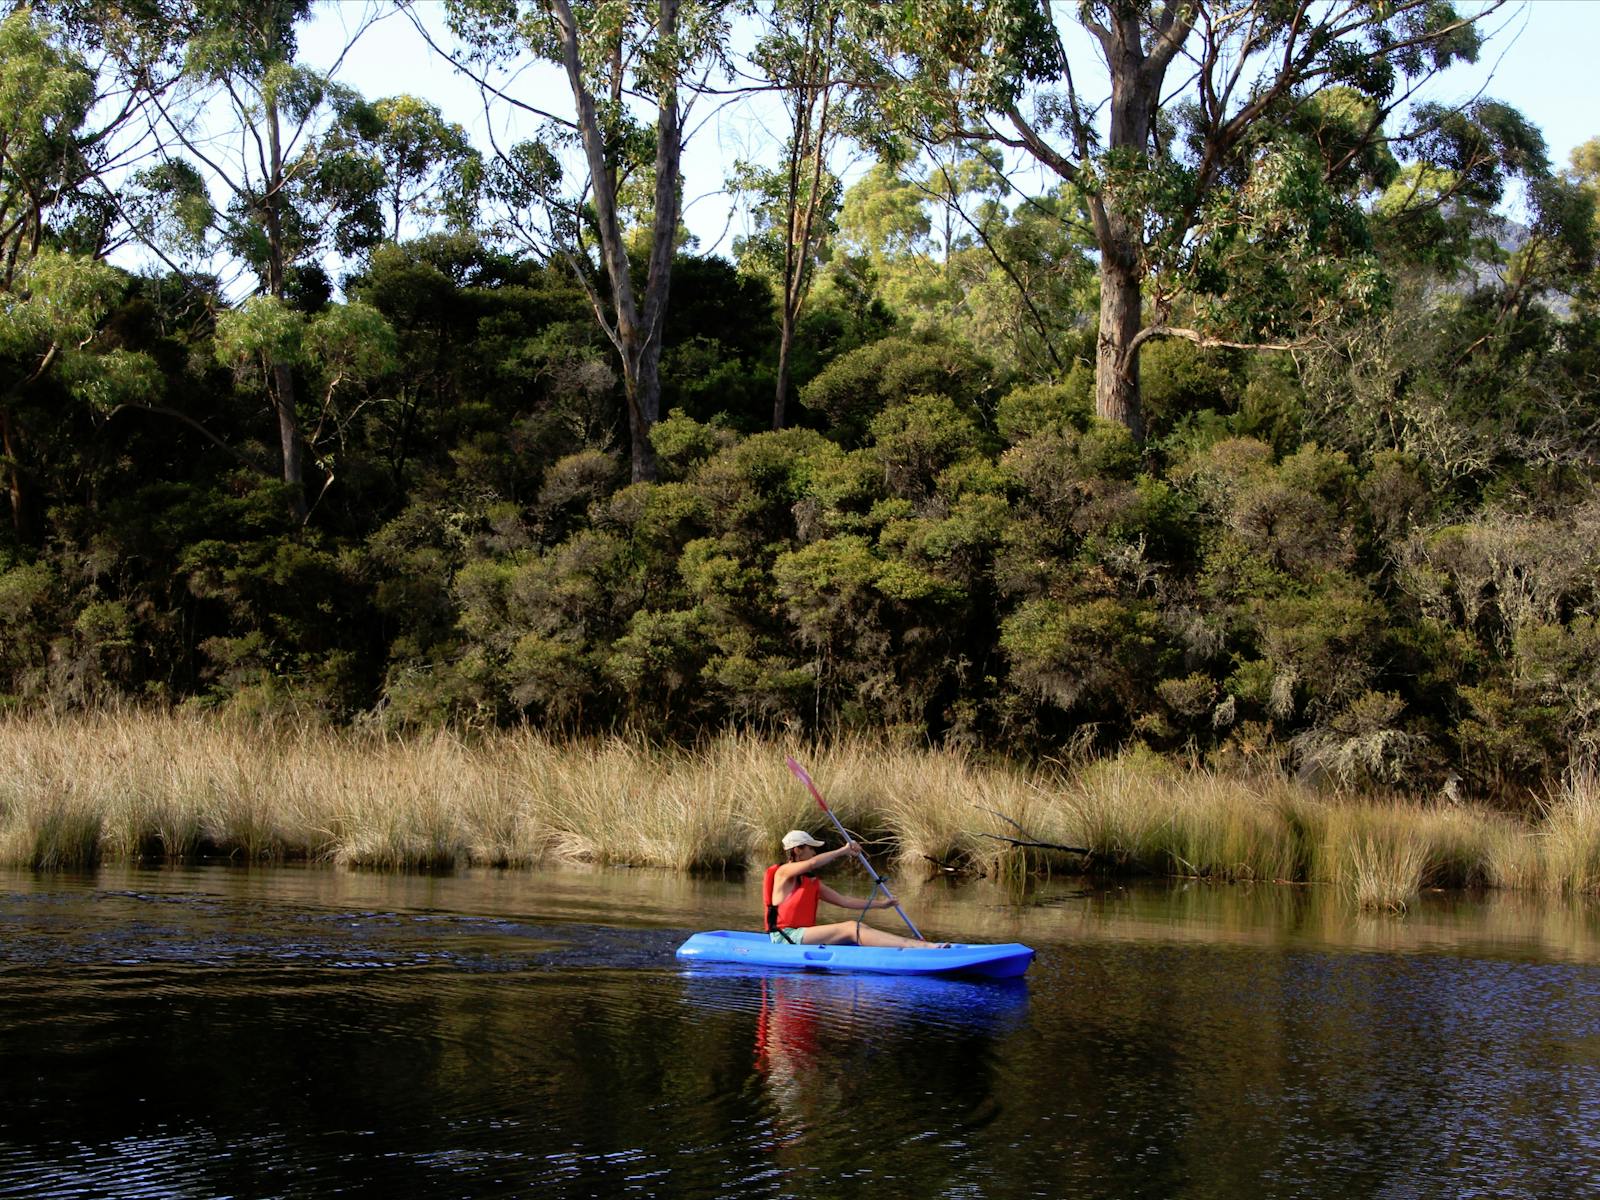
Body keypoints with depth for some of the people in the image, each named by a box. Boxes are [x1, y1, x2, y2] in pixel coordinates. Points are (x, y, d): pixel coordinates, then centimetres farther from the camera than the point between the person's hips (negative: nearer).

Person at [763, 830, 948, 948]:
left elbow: (843, 900, 18)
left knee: (859, 929, -13)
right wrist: (843, 851, -14)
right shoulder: (784, 872, -4)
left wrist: (879, 903, 11)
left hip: (802, 936, 8)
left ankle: (917, 944, -28)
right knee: (851, 928, -22)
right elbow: (813, 864, -24)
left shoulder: (812, 883, 22)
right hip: (786, 936, -8)